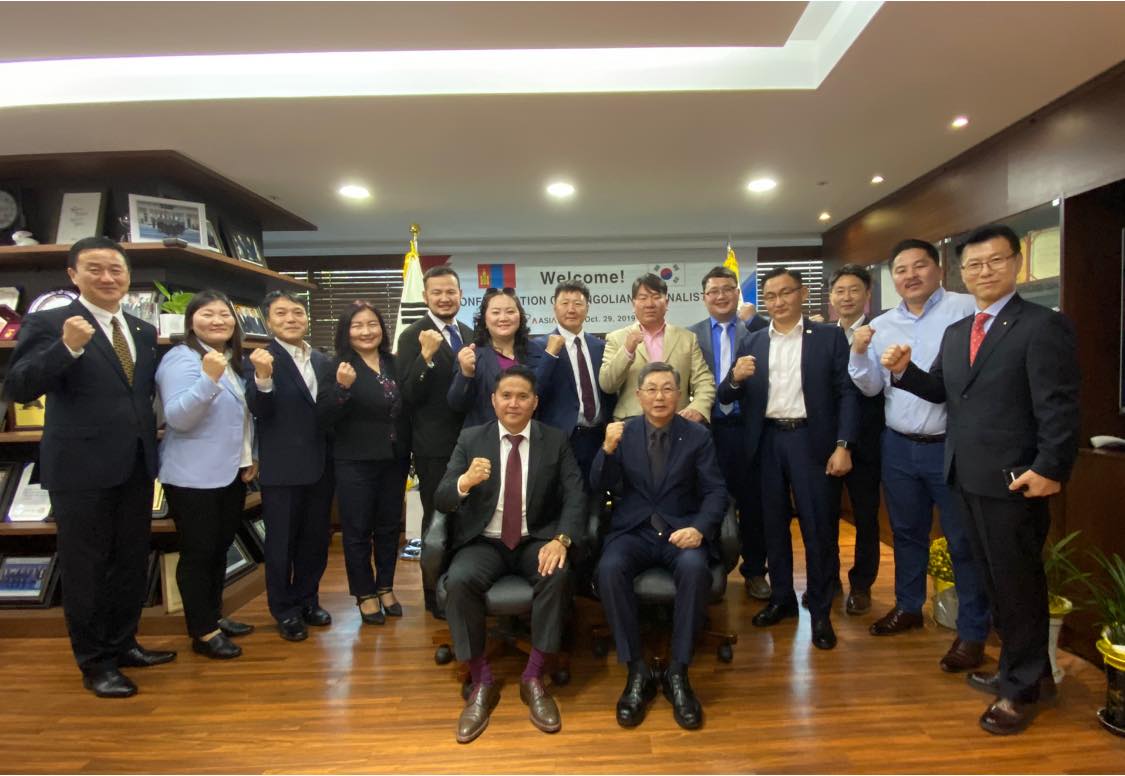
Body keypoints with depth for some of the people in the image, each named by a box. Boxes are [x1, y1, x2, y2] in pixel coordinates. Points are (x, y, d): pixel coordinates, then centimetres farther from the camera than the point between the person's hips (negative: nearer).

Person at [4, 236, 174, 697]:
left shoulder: (144, 332, 10)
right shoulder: (49, 323, -7)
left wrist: (154, 449, 9)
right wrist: (67, 348, -30)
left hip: (135, 466, 6)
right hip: (81, 468, -6)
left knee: (132, 563, 16)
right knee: (85, 567, 7)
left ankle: (122, 643, 34)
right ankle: (94, 662, 22)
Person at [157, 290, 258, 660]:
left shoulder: (234, 361, 11)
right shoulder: (181, 359, -13)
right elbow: (178, 418, -24)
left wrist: (250, 456, 14)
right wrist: (208, 378, -34)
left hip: (231, 473, 8)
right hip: (194, 478, -8)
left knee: (220, 548, 17)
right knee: (198, 552, 1)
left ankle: (215, 616, 30)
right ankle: (202, 632, 11)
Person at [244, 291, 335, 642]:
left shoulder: (323, 361, 8)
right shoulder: (262, 360, -8)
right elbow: (259, 411, -19)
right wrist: (263, 377, -35)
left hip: (321, 465, 5)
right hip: (282, 468, -5)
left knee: (316, 539, 15)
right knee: (281, 542, 9)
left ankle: (307, 600, 33)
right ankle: (285, 611, 24)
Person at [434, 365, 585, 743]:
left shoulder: (556, 441, 1)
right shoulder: (471, 438, 1)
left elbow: (575, 497, -6)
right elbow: (441, 500, -5)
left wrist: (560, 539, -26)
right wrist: (465, 481, -29)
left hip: (537, 541, 0)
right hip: (484, 542, 1)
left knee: (558, 574, -31)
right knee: (459, 581, -29)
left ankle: (532, 678, -13)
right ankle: (482, 683, -10)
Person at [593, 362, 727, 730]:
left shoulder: (698, 436, 4)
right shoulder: (623, 432, 6)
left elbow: (716, 492, 0)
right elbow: (600, 486, -1)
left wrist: (700, 528, -20)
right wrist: (608, 449, -21)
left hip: (681, 530, 0)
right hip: (633, 531, 1)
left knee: (695, 569, -33)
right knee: (609, 569, -31)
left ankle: (678, 672, -16)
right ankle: (637, 671, -15)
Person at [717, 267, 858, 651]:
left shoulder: (829, 336, 1)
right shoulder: (753, 342, 7)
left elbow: (847, 392, -3)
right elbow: (727, 397, 4)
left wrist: (843, 445, -12)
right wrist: (735, 378, -18)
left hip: (811, 439, -3)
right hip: (768, 442, 3)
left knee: (817, 527, 2)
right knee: (773, 524, 13)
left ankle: (820, 612, 18)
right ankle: (781, 598, 29)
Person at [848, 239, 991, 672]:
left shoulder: (967, 311, -8)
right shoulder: (881, 326, 7)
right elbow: (872, 388, 6)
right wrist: (860, 354, -11)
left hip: (953, 446, -5)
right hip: (898, 446, 5)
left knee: (963, 540, 6)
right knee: (907, 532, 18)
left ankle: (972, 633, 20)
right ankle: (908, 607, 36)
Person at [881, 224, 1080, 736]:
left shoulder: (1044, 326, -10)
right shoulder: (956, 332, 13)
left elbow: (1059, 407, -15)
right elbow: (941, 390, 14)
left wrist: (1050, 469, -21)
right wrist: (903, 370, -3)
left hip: (1014, 480, -7)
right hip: (969, 477, 7)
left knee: (1017, 583, 6)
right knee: (994, 578, 18)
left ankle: (1022, 687, 24)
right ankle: (1023, 669, 36)